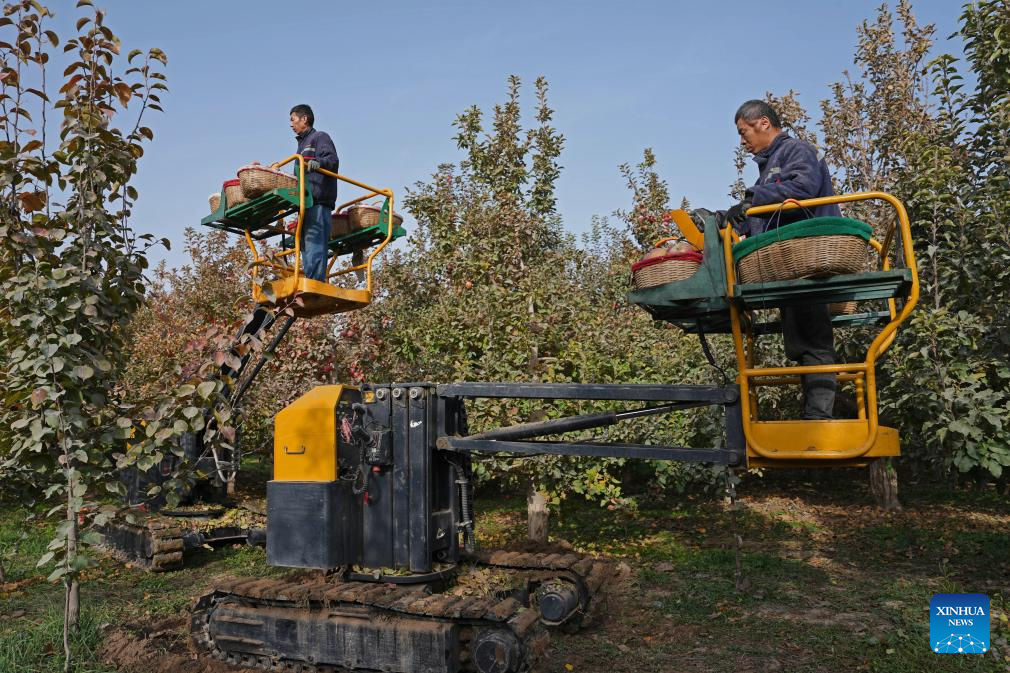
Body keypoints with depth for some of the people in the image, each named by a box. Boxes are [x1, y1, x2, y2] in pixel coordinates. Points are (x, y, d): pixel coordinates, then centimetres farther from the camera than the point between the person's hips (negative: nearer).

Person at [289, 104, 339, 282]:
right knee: (306, 247, 4)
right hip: (306, 203, 9)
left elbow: (333, 160, -13)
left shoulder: (320, 137, 6)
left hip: (318, 202, -9)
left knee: (314, 244, -19)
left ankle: (316, 282, -25)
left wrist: (319, 162, -32)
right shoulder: (302, 144, 33)